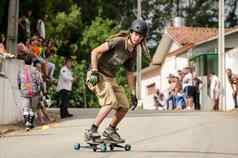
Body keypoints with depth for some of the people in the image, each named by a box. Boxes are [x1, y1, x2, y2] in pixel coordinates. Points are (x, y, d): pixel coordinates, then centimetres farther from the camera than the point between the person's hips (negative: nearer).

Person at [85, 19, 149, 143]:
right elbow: (94, 52, -19)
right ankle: (91, 132, -20)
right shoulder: (118, 42, -17)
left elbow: (129, 73, 17)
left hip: (110, 78, 8)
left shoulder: (133, 53, 6)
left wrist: (133, 93, 15)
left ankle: (110, 130, 24)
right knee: (111, 102, -26)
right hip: (98, 75, -8)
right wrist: (94, 71, -24)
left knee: (124, 107, 2)